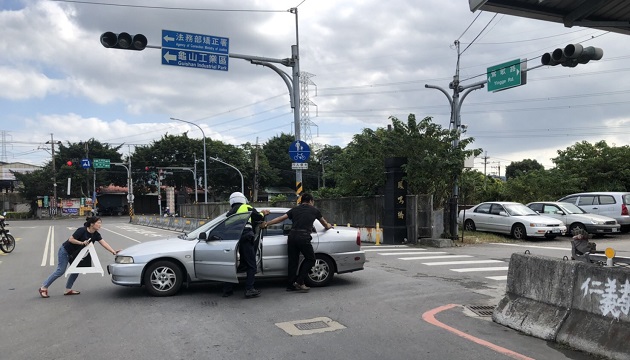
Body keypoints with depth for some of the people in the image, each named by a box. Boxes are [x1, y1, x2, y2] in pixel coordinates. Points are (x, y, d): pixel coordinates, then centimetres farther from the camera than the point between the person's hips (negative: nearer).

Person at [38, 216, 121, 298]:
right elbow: (71, 239, -22)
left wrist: (113, 251, -25)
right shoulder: (82, 230, -26)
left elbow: (104, 243, -15)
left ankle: (68, 290, 13)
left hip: (74, 254, 8)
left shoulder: (96, 235, -6)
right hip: (65, 251, -8)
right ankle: (44, 288, 2)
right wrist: (82, 243, -32)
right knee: (60, 271, -8)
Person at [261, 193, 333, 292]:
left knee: (293, 261, 11)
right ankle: (299, 282, 3)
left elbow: (281, 218, 13)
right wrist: (328, 226, 53)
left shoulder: (295, 209, 19)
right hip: (303, 237, -4)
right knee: (310, 259, 12)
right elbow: (323, 221, 31)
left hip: (292, 236, 4)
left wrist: (267, 223, 20)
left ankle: (291, 285, 15)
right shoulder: (314, 210, 15)